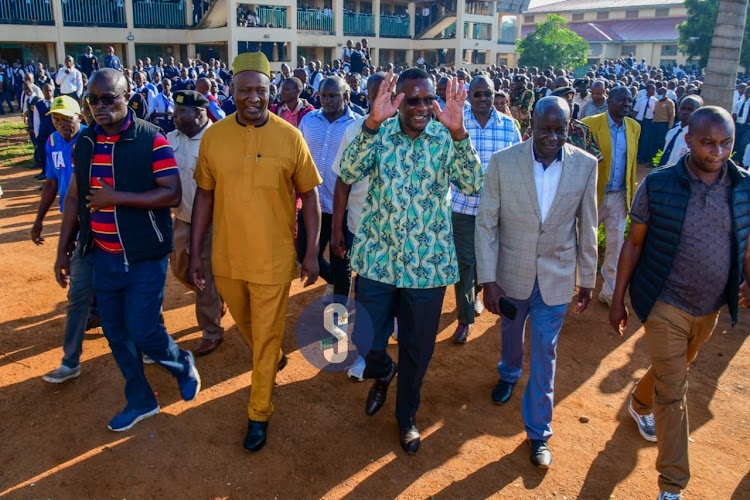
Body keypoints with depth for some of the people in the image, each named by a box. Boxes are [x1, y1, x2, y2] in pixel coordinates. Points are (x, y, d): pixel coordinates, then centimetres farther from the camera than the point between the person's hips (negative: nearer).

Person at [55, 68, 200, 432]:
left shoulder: (151, 140, -13)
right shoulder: (84, 142, 4)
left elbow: (172, 195, -19)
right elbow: (74, 197, 10)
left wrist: (116, 197, -23)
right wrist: (63, 249, 10)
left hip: (145, 257, -6)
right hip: (103, 256, 6)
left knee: (143, 330, -4)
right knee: (116, 333, 13)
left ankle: (182, 365, 29)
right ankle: (140, 400, 32)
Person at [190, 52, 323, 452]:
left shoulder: (290, 138, -9)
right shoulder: (213, 137, -3)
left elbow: (309, 195, -3)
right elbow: (204, 196, 4)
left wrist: (312, 251, -5)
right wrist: (195, 253, 3)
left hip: (273, 258, -3)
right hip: (227, 257, 3)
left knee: (266, 336, 7)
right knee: (246, 326, 23)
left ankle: (259, 414, 26)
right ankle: (273, 361, 55)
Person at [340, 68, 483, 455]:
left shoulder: (447, 139, -4)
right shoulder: (379, 133, -3)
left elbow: (474, 185, -20)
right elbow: (348, 173, -21)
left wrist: (458, 132, -33)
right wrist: (372, 123, -34)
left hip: (428, 263, 0)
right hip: (377, 259, 0)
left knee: (417, 350, 13)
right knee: (366, 344, 5)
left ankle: (407, 415, 40)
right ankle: (383, 374, 44)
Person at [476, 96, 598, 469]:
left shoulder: (586, 165, -11)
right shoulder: (502, 162, -15)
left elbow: (587, 227, -1)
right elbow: (486, 224, -12)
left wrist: (587, 278, 5)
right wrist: (488, 279, -14)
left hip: (556, 278, 0)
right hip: (512, 274, 1)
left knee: (544, 356, 8)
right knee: (510, 334, 26)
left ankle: (538, 431, 27)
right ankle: (509, 374, 59)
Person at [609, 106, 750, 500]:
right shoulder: (657, 185, -13)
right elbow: (634, 244, -6)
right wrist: (618, 300, -4)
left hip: (710, 308, 4)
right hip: (666, 305, -4)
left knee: (673, 369, 25)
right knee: (672, 392, 1)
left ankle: (639, 403, 56)